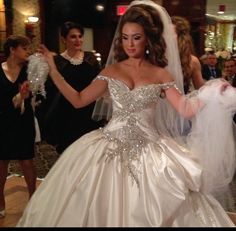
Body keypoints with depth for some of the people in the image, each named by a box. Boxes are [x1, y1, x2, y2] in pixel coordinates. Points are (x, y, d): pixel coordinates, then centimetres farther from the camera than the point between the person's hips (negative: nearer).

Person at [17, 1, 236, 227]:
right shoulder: (111, 71, 5)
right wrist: (53, 70, 0)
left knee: (142, 213, 2)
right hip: (110, 147, 2)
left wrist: (212, 91, -21)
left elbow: (186, 109, -6)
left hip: (146, 150, -1)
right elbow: (78, 100, 3)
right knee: (103, 210, 7)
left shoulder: (161, 75, 1)